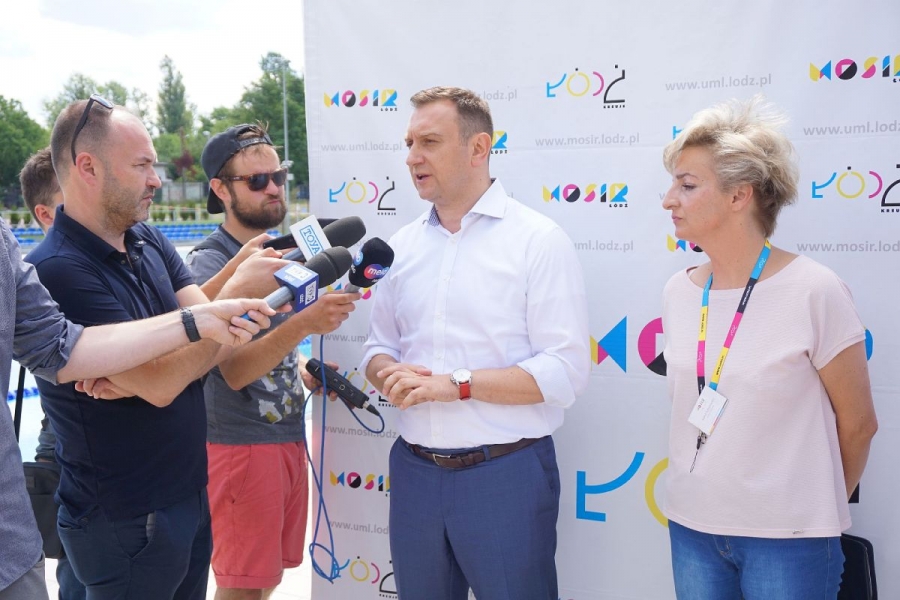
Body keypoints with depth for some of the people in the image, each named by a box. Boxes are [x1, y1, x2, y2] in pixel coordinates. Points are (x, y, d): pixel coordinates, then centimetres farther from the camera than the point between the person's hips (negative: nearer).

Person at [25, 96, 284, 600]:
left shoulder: (150, 241, 3)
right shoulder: (57, 271, -21)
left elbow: (222, 344, -4)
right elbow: (161, 385, -25)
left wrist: (138, 376, -21)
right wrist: (238, 291, -19)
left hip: (190, 497, 7)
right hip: (127, 525, -7)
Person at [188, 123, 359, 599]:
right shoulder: (208, 264, -15)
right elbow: (235, 370, -25)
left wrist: (304, 367, 2)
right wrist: (304, 324, -39)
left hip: (289, 435, 7)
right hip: (241, 443, -7)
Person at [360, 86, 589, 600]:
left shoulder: (539, 240, -9)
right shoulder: (403, 245, 9)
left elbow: (566, 371, -15)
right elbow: (379, 346, 15)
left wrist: (455, 383, -20)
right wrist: (388, 372, -9)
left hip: (507, 474, -5)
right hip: (415, 471, 5)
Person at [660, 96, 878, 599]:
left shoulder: (815, 292, -14)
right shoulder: (679, 293, 0)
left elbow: (858, 424, -3)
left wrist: (817, 510, 9)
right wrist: (714, 494, 16)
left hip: (788, 539, -4)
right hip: (691, 526, 5)